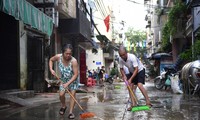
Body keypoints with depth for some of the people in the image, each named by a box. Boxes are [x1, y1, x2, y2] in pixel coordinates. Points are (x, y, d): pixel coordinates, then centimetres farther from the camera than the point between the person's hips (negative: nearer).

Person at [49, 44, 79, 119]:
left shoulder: (73, 61, -35)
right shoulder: (58, 57, -24)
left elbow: (76, 74, -30)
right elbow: (51, 60, 0)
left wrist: (68, 83, -34)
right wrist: (51, 69, -15)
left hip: (73, 80, -3)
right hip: (63, 79, 3)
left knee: (73, 94, -7)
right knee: (61, 94, -2)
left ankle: (71, 112, -1)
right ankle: (63, 106, 28)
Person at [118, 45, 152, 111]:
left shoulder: (132, 57, -34)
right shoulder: (120, 59, -16)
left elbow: (136, 69, -32)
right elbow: (121, 69, 0)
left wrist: (130, 79, -35)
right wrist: (124, 76, -17)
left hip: (140, 70, -6)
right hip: (132, 72, 6)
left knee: (140, 85, -22)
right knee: (130, 87, -5)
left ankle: (148, 102, -16)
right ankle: (133, 104, 0)